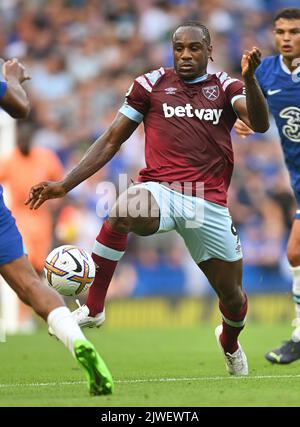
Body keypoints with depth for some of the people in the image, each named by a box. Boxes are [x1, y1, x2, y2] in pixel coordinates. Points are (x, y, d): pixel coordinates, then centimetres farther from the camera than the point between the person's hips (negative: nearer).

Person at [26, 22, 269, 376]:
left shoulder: (225, 87, 9)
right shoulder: (152, 84, 8)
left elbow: (260, 124, -10)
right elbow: (111, 141, 11)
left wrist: (248, 78, -27)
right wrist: (64, 185, 5)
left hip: (209, 204, 2)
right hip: (160, 189, -2)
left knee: (232, 294, 8)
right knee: (125, 210, -38)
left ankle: (230, 341, 47)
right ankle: (92, 309, -25)